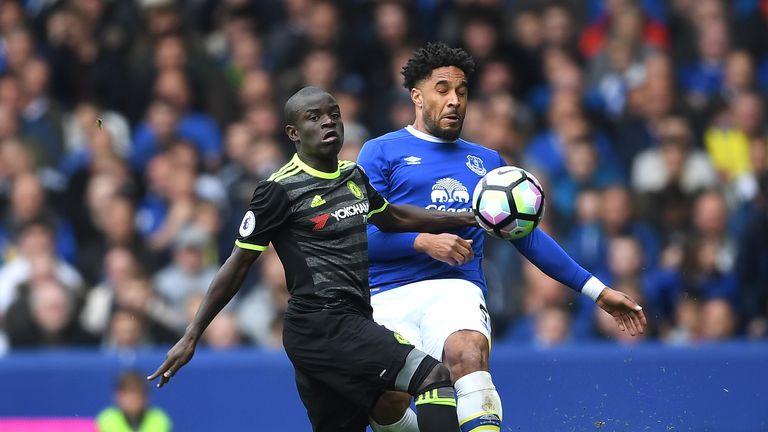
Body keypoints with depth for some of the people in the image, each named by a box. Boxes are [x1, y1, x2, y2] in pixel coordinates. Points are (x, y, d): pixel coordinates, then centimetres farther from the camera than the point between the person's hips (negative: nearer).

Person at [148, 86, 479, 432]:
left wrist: (464, 218, 36)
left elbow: (392, 218, 35)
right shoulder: (281, 190, -7)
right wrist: (191, 337, -2)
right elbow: (238, 265, -3)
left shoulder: (354, 176, 15)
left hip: (352, 325, 9)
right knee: (433, 376, -19)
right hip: (320, 324, -9)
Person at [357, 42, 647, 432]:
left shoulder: (488, 162, 24)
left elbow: (528, 236, 27)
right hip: (387, 297, -2)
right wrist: (423, 242, -14)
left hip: (456, 289, 2)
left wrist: (596, 290, 23)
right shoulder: (381, 152, 11)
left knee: (468, 353, -34)